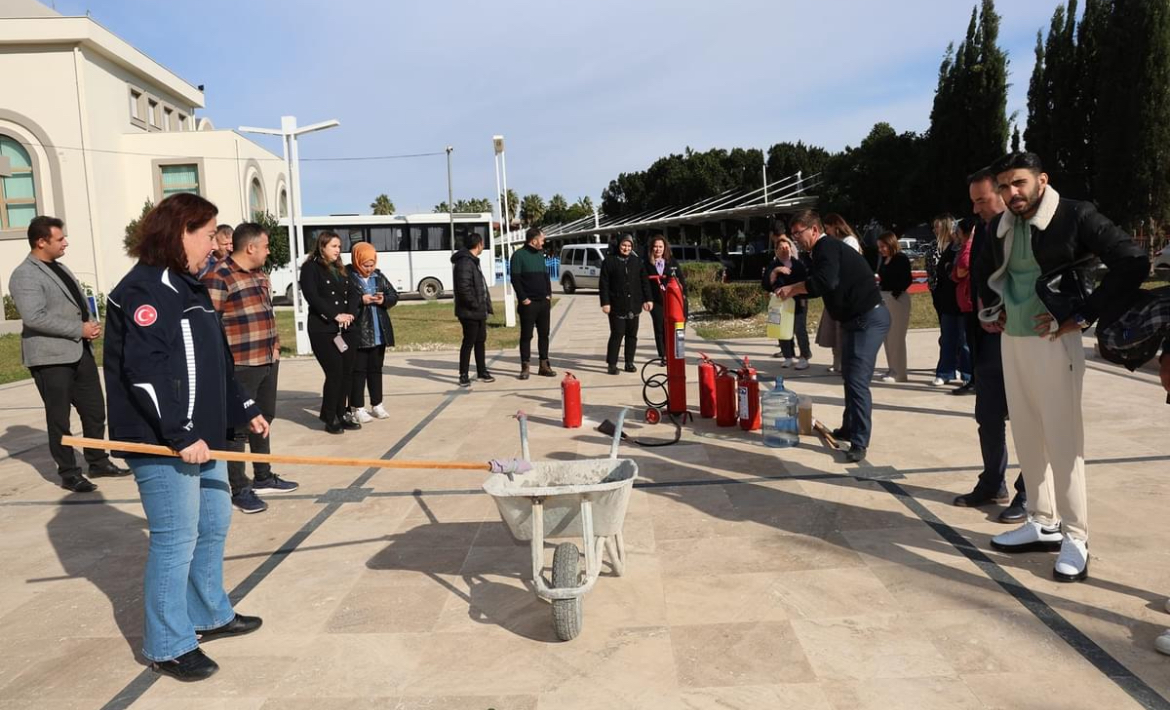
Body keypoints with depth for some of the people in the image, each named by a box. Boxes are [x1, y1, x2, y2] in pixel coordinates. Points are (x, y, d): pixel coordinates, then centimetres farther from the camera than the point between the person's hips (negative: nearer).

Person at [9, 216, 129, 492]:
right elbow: (34, 317, -23)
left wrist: (92, 322, 1)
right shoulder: (25, 276, -13)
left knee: (94, 410, 12)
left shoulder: (59, 267, 16)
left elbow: (79, 301, 22)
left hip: (80, 351, 8)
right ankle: (68, 473, 13)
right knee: (59, 417, 4)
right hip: (51, 356, -8)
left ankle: (98, 462, 26)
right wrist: (80, 330, -20)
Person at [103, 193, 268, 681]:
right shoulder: (144, 289, -15)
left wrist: (244, 411, 19)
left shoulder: (189, 287, 16)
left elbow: (217, 363, 21)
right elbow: (143, 372, -23)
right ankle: (167, 646, 14)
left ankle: (209, 616, 36)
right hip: (160, 443, -10)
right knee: (176, 540, -2)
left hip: (202, 435, 10)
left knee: (214, 523, 18)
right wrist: (179, 435, -23)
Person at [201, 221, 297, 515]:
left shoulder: (260, 275, 15)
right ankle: (239, 489, 7)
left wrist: (275, 345, 17)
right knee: (238, 426, -1)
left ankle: (263, 477, 32)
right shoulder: (218, 278, -14)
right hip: (240, 366, -9)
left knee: (263, 420, 18)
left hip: (268, 361, 9)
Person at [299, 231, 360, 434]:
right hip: (323, 330, -6)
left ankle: (342, 414, 16)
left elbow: (351, 294, 14)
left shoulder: (341, 269, 19)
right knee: (335, 372, -8)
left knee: (347, 372, 4)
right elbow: (312, 296, -12)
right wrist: (335, 315, -17)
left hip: (346, 328, 6)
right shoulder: (310, 268, -1)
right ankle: (330, 419, 4)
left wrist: (350, 314, -6)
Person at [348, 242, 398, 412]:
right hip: (357, 333, -5)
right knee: (358, 370, 1)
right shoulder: (347, 277, -9)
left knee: (376, 369, 14)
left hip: (379, 333, 6)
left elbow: (394, 295, 12)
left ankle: (377, 405, 24)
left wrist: (384, 300, -9)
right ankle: (357, 408, 8)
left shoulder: (379, 276, 9)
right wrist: (360, 300, -21)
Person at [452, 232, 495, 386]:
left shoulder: (473, 261, 17)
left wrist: (486, 305, 15)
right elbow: (464, 287, -26)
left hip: (479, 311, 10)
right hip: (470, 312, -10)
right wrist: (475, 304, -20)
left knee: (480, 340, 17)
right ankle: (463, 376, 4)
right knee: (469, 342, -4)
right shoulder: (465, 262, -18)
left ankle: (482, 372, 28)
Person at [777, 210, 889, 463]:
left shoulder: (827, 247, -16)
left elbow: (825, 281, -33)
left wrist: (793, 288, -23)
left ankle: (859, 442, -12)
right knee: (849, 376, 19)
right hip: (854, 320, 11)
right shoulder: (821, 252, 16)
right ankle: (849, 428, 32)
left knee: (857, 380, -14)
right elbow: (814, 284, 18)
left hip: (870, 319, -11)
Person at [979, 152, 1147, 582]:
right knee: (1027, 436, 11)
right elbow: (986, 271, 29)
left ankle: (1075, 537, 7)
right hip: (1011, 342, 7)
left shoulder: (1075, 216, -11)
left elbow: (1133, 263, -17)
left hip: (1053, 341, -7)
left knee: (1062, 438, -4)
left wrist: (1083, 316, -16)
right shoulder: (1001, 227, 8)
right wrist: (990, 309, 14)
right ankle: (1043, 524, 24)